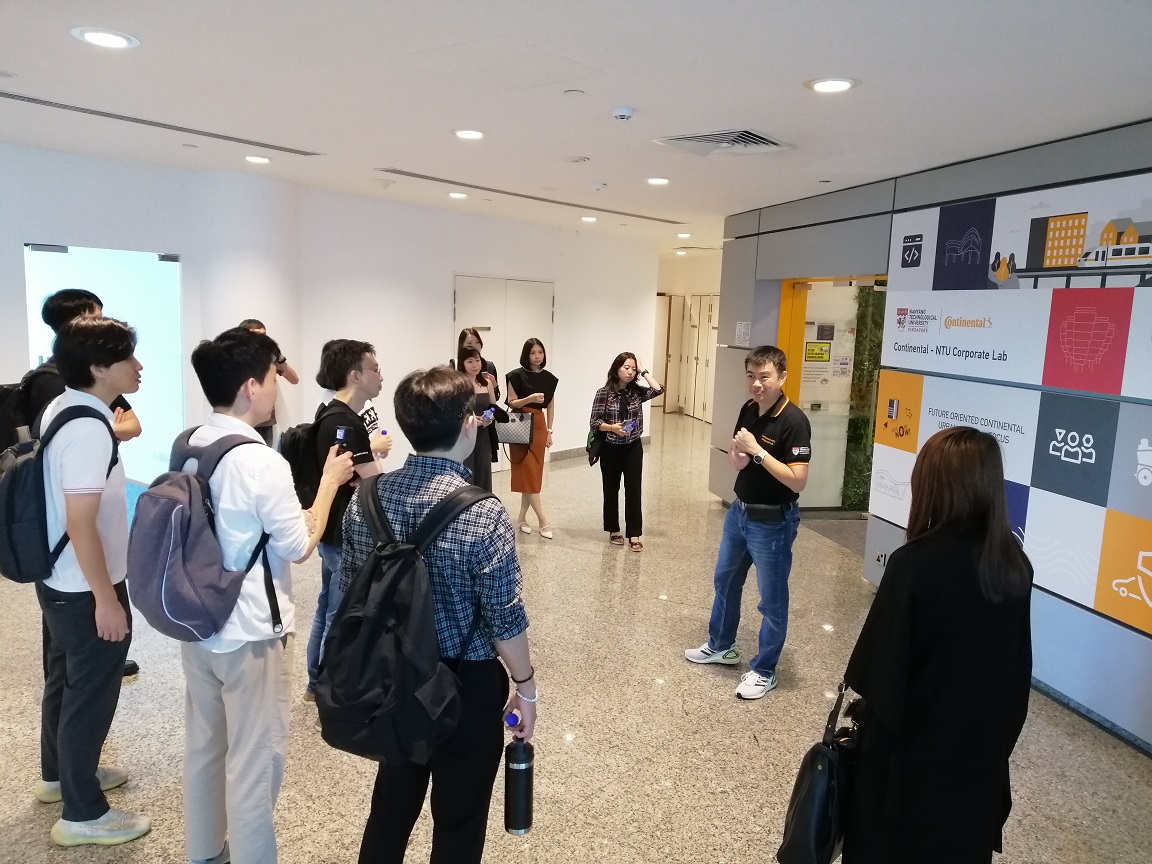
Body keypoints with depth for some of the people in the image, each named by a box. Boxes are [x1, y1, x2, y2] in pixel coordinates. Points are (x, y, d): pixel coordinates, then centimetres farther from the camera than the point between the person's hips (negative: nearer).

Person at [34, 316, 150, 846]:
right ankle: (82, 815, 22)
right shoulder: (88, 429, -27)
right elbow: (81, 525, -27)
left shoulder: (60, 408, 3)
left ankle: (59, 774, 45)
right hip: (85, 589, -10)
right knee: (91, 694, 5)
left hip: (58, 580, 10)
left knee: (64, 680, 25)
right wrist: (106, 599, -21)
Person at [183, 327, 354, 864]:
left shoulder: (187, 448, 1)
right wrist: (330, 482, -5)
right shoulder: (263, 463, -23)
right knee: (255, 761, 7)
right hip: (250, 633, -8)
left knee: (203, 747, 22)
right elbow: (298, 546, -14)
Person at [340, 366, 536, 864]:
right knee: (458, 818, 16)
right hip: (467, 683, -5)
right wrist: (526, 687, -2)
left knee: (392, 800, 25)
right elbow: (505, 619, -17)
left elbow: (351, 590, 3)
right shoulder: (482, 514, -24)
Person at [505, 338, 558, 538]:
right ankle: (543, 521, -4)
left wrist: (549, 430, 8)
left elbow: (550, 406, 12)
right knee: (528, 472, -6)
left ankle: (523, 517, 16)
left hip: (539, 426, 5)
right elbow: (511, 403, -7)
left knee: (534, 473, 5)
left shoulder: (549, 378, 7)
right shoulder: (517, 375, -6)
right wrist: (529, 398, -23)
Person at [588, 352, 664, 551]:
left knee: (633, 491, 2)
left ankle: (634, 535, 8)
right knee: (611, 490, 10)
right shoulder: (604, 393, -9)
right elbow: (594, 422, -9)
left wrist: (643, 371, -10)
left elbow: (658, 390, -16)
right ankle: (614, 531, 26)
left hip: (633, 448, 2)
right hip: (611, 449, -2)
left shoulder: (637, 392, 0)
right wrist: (612, 427, -26)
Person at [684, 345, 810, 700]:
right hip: (739, 511, 8)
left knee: (771, 599, 8)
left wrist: (757, 451, -27)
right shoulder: (748, 410, 1)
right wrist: (736, 455, -12)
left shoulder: (794, 421, -22)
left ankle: (764, 671, 24)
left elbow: (798, 481, -26)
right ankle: (721, 646, 43)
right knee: (725, 581, 22)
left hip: (773, 522, -8)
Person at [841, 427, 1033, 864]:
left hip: (912, 747, -5)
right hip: (980, 745, 5)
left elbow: (879, 664, -18)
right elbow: (1017, 668, 3)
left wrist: (869, 710, 2)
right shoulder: (1014, 565, -7)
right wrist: (999, 735, 15)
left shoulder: (915, 564, -25)